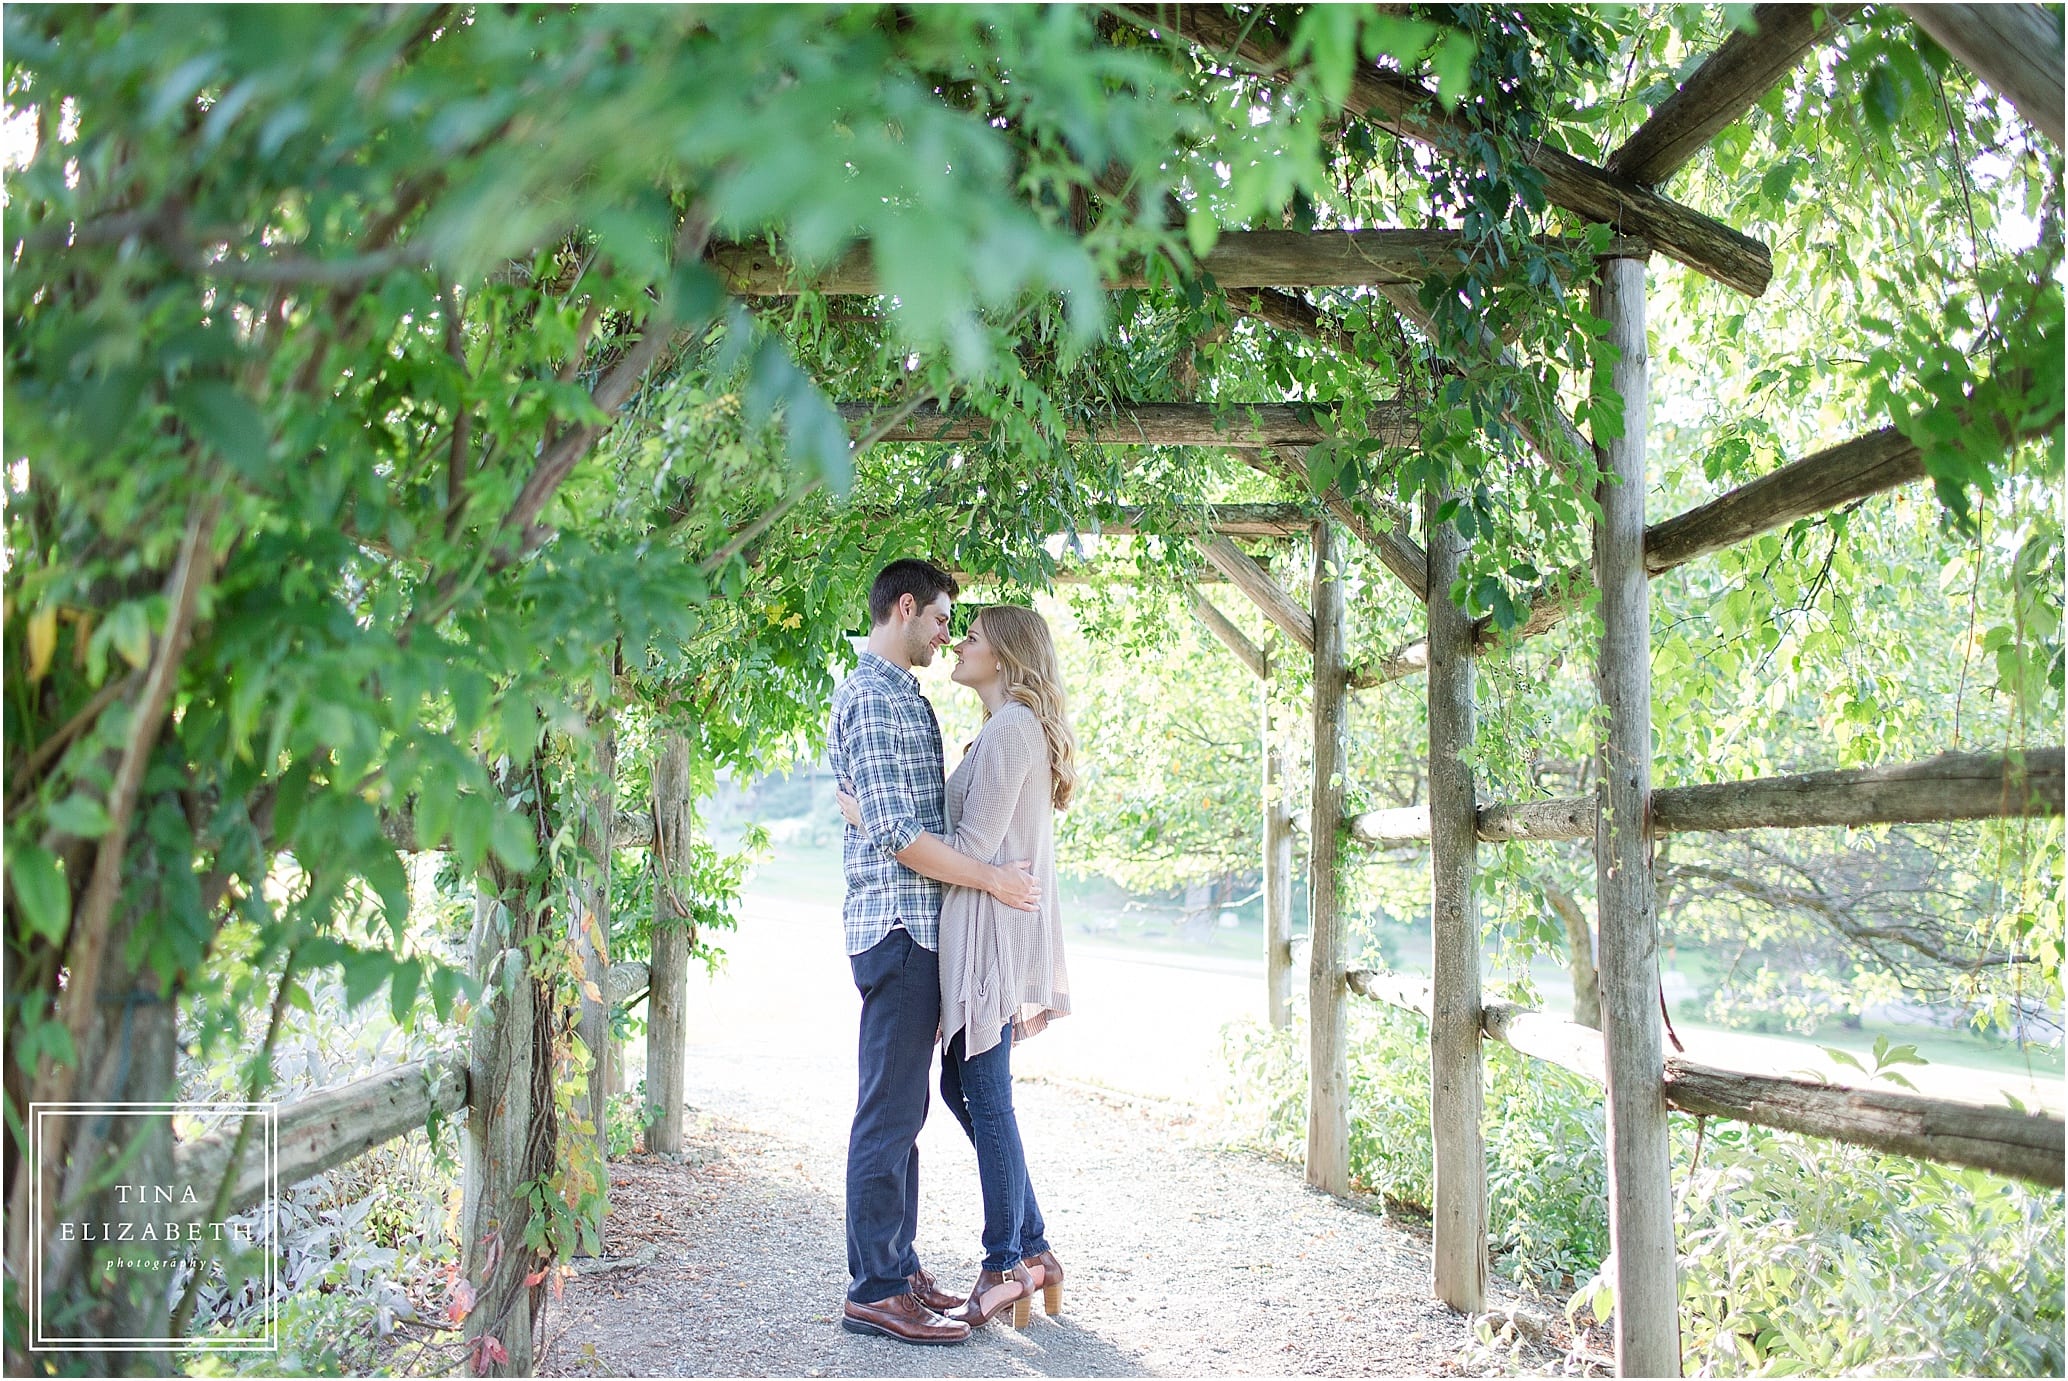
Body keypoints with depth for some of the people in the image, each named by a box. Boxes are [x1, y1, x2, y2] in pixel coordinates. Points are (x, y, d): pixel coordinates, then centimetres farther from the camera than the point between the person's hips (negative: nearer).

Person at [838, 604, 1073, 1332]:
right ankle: (1033, 1248, 23)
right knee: (961, 1086, 15)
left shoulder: (1011, 730, -14)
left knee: (985, 1095, -1)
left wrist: (871, 819, -13)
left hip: (993, 923, -10)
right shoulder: (1014, 728, 17)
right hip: (984, 930, 10)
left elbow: (970, 854, -18)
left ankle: (1006, 1267, 11)